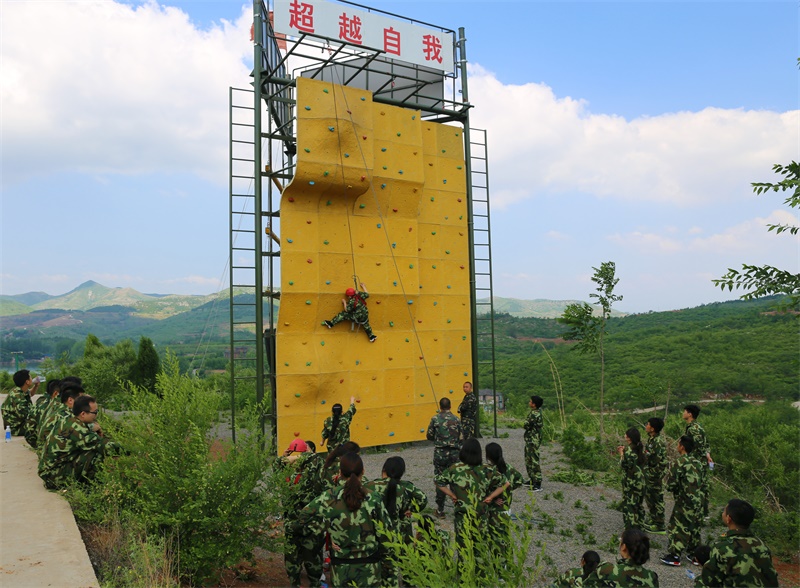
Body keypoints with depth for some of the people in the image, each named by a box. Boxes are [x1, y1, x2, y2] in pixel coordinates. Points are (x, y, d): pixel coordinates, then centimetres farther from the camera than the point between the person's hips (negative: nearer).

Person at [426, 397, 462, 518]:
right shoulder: (456, 419, -2)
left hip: (440, 453, -2)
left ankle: (440, 510, 12)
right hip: (454, 453, 2)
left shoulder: (435, 419, -7)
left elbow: (429, 436, 0)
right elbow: (461, 438, 0)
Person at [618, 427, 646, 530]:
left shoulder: (629, 450, -21)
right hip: (640, 481, 8)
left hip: (630, 482, -8)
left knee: (629, 506, 1)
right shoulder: (640, 448, 4)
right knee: (638, 505, 20)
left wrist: (621, 454, -8)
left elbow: (624, 465, -19)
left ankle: (631, 528, 4)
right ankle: (638, 527, 30)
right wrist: (624, 452, 9)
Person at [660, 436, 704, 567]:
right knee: (694, 528, 18)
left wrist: (676, 490, 5)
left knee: (677, 528, 2)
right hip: (697, 501, 7)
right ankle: (694, 554, 29)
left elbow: (671, 485, -16)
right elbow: (700, 482, 15)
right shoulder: (697, 463, 4)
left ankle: (674, 556, 7)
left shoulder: (679, 463, -17)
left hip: (684, 503, -7)